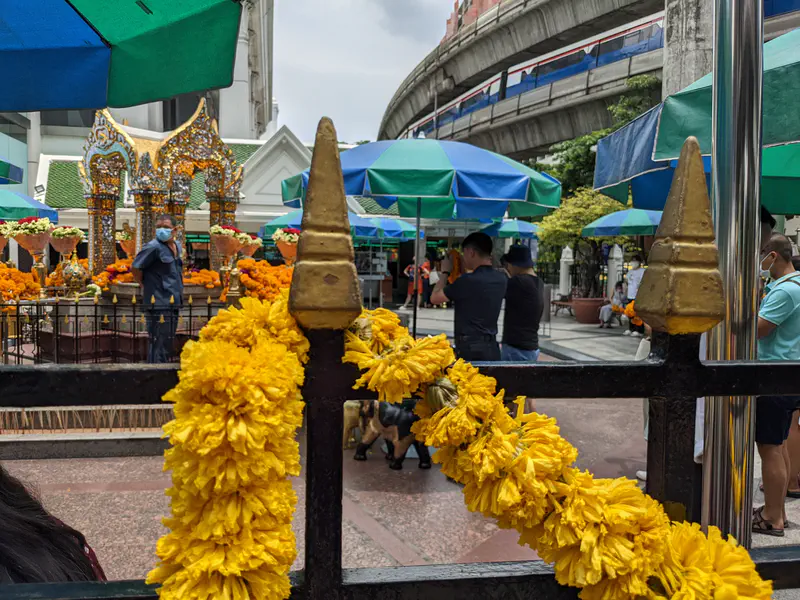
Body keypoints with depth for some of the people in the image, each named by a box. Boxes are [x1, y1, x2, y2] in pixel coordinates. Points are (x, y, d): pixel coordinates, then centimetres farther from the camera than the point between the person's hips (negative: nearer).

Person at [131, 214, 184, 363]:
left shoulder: (177, 247, 12)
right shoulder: (154, 247, -13)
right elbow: (135, 267, -13)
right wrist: (146, 286, -6)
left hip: (173, 304, 9)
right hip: (159, 305, -9)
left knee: (168, 347, 19)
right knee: (159, 347, -5)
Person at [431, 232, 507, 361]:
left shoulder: (468, 280, -16)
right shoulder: (502, 279, 4)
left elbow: (435, 298, -5)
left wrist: (445, 272, 7)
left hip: (470, 349, -7)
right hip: (492, 348, 7)